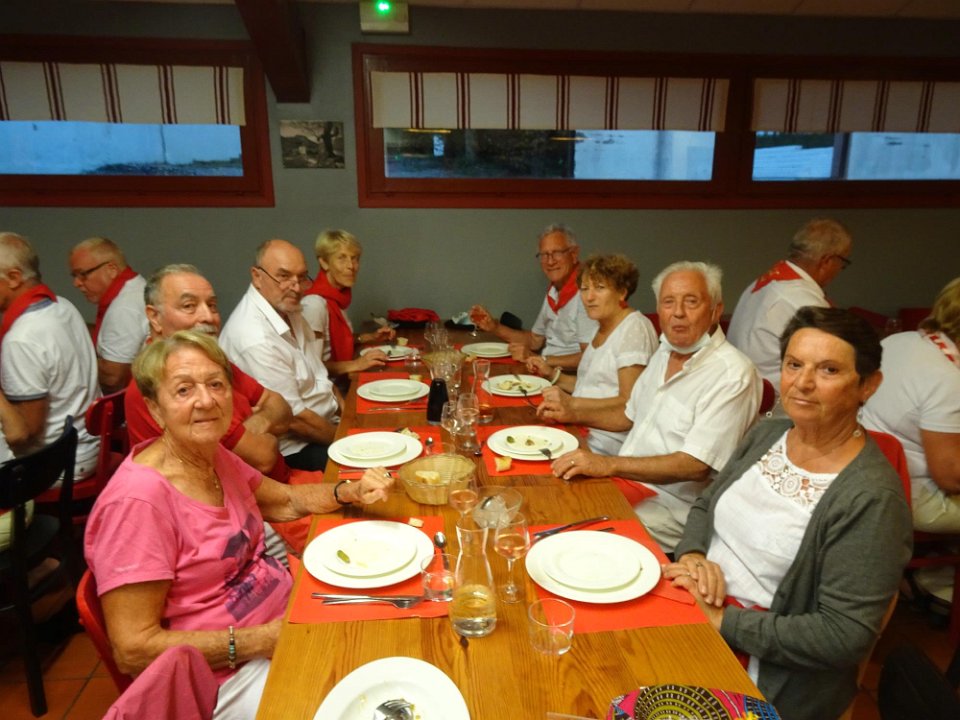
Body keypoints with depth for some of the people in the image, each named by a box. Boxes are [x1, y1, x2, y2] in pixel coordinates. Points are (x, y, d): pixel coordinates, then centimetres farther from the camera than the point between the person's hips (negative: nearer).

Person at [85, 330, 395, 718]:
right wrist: (261, 640, -23)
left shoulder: (213, 456, 0)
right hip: (227, 675, -8)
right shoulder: (139, 499, -24)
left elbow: (285, 501, 14)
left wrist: (350, 491, -5)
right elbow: (133, 649, -22)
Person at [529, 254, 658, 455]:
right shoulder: (603, 327, 15)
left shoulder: (634, 328, -13)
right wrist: (552, 374, 10)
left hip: (611, 438, -8)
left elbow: (629, 402, -18)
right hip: (586, 429, 8)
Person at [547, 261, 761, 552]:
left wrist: (609, 465, -29)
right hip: (627, 479, 8)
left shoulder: (732, 375, -19)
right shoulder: (664, 353, 9)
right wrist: (572, 414, 12)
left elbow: (696, 466, -25)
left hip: (673, 506, -8)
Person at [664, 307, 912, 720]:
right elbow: (705, 506, 12)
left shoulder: (870, 498, -20)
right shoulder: (767, 434, 1)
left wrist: (723, 621, -20)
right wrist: (693, 556, -9)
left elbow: (847, 636, -21)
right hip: (694, 606, 6)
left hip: (767, 678, -6)